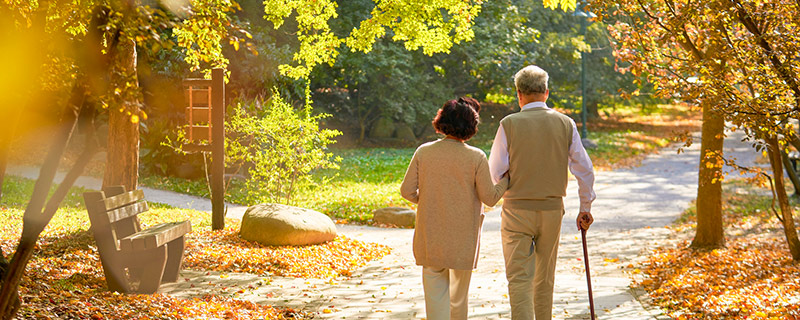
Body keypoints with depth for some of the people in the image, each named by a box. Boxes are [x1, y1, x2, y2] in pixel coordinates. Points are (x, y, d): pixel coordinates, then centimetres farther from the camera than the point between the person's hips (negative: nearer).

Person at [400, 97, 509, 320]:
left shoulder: (423, 152, -5)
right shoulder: (476, 157, -12)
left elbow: (407, 191, -2)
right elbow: (490, 198, -7)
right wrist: (507, 178, 9)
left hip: (430, 235, 1)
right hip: (462, 238, -1)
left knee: (435, 290, 4)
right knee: (459, 291, 19)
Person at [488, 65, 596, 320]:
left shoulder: (509, 124, -9)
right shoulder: (565, 124, -1)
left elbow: (495, 173, -7)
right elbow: (584, 170, 2)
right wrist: (585, 208, 14)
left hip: (517, 212, -3)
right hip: (552, 209, 3)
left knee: (519, 280, -3)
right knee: (545, 278, 18)